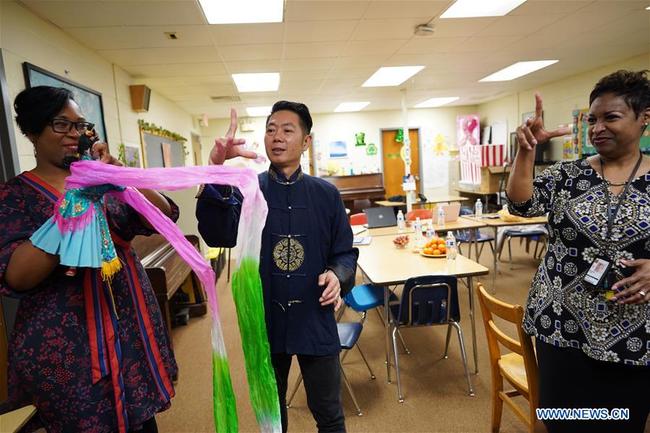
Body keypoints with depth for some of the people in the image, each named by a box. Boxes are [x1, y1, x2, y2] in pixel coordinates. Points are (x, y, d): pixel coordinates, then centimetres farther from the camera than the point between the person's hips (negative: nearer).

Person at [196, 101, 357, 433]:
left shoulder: (326, 194, -2)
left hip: (315, 319, 0)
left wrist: (337, 275, -19)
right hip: (264, 319, 0)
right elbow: (219, 235, -25)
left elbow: (346, 252, 4)